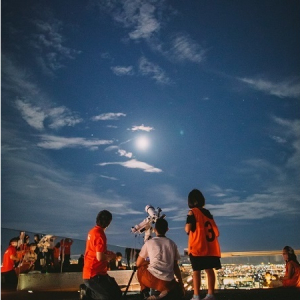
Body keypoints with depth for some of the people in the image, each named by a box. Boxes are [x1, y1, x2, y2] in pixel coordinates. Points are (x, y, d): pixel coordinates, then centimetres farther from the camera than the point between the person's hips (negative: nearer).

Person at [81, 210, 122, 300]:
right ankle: (88, 291, -3)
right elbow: (100, 257, -25)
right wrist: (110, 257, -7)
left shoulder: (92, 231, 9)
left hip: (90, 272, 10)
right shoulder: (100, 234, -20)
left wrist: (107, 253, 12)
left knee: (116, 292, 15)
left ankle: (87, 290, 9)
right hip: (94, 275, -10)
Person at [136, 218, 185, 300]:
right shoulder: (172, 244, 13)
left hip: (152, 279, -2)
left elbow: (138, 264, 16)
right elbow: (176, 266, 17)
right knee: (176, 287, 36)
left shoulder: (149, 242, 7)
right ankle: (168, 291, 4)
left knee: (140, 269, 29)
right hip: (168, 282, 2)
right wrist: (181, 284, 28)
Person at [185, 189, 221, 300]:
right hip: (210, 247, 6)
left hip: (197, 247, -6)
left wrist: (186, 226, 7)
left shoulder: (192, 212, -7)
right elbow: (216, 231, 12)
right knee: (209, 270, 10)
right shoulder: (208, 213, 12)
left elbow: (188, 229, -12)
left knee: (196, 271, -1)